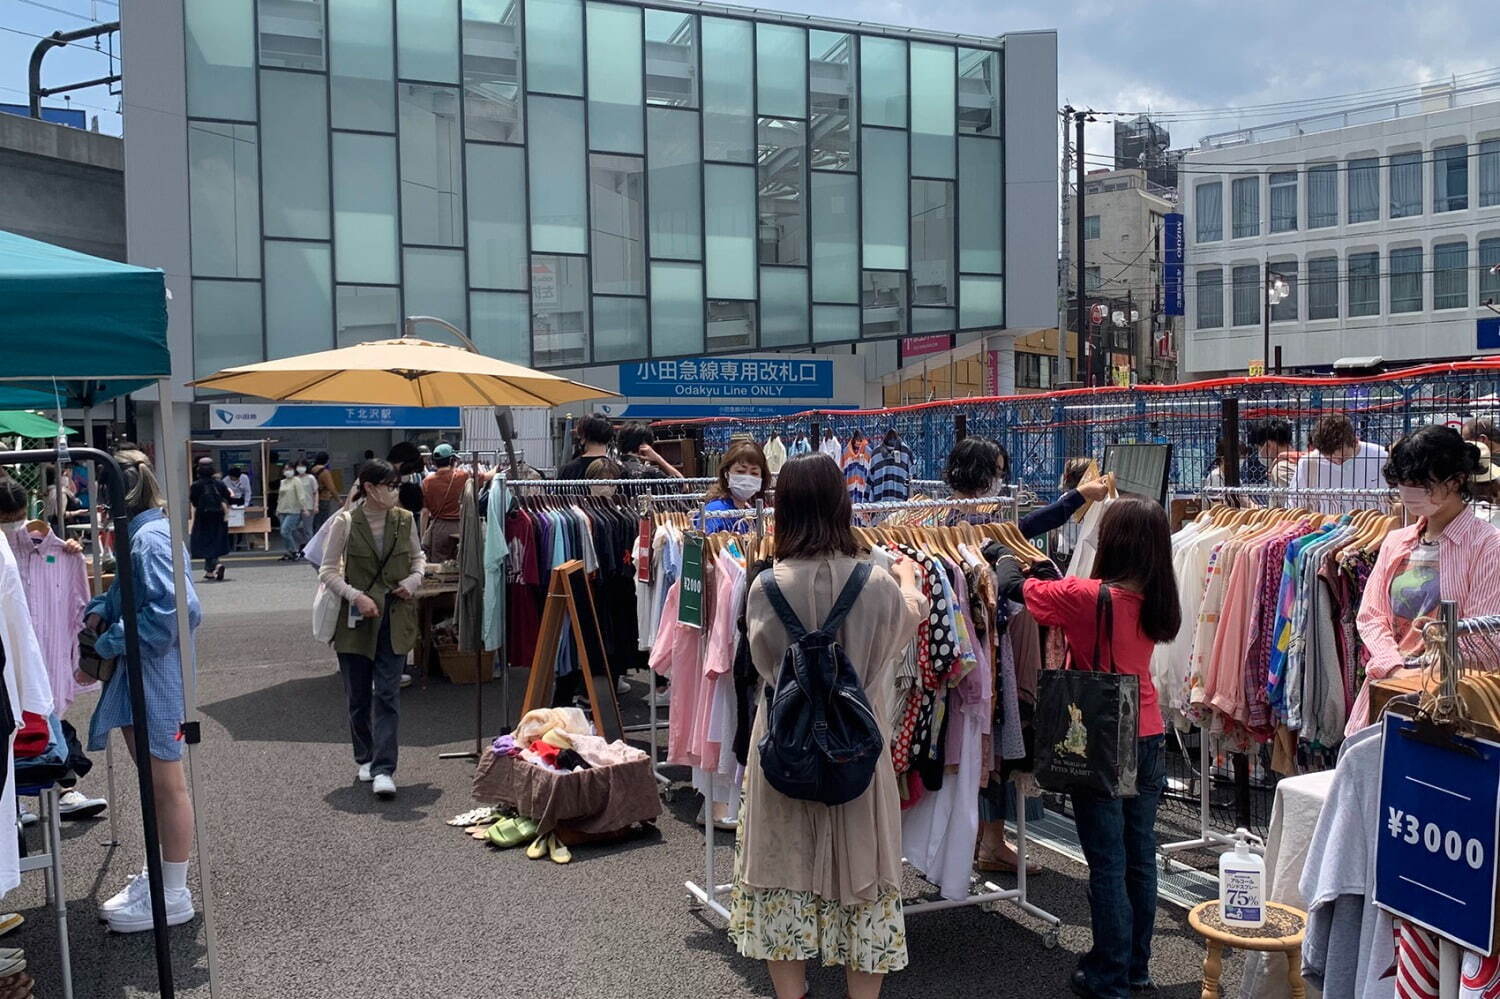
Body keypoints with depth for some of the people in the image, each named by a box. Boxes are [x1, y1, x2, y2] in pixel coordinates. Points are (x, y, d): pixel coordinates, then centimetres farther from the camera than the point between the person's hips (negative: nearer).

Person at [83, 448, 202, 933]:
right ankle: (158, 874, 36)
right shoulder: (139, 534, 9)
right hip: (135, 675, 10)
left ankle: (174, 895, 14)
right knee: (152, 777, 20)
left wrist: (106, 646, -21)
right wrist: (100, 609, 1)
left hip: (155, 673, -10)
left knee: (167, 783, 2)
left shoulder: (151, 539, -20)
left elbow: (171, 608, -29)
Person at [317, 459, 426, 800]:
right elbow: (327, 571, -3)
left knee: (388, 695, -5)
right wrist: (356, 596, -16)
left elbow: (418, 556, 18)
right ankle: (366, 758, 29)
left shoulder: (405, 519, 1)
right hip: (356, 618, -1)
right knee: (358, 695, 10)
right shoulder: (345, 522, -7)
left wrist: (414, 579, -2)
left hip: (395, 618, 1)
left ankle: (383, 770, -7)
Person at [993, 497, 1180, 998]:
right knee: (1140, 856, 15)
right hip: (1147, 737, 6)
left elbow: (1013, 586, -7)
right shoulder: (1156, 600, -1)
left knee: (1107, 863, 3)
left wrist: (1006, 558, 12)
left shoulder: (1086, 596, -19)